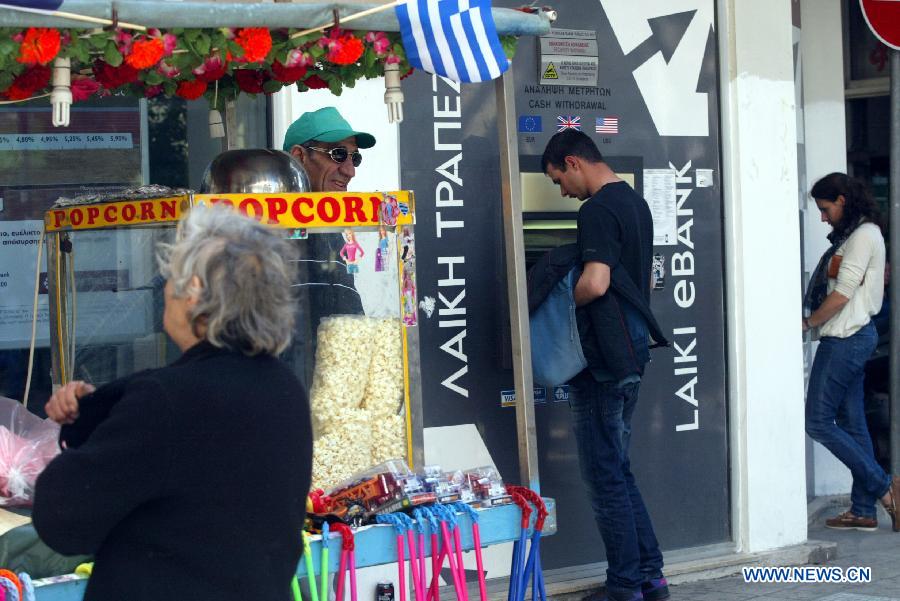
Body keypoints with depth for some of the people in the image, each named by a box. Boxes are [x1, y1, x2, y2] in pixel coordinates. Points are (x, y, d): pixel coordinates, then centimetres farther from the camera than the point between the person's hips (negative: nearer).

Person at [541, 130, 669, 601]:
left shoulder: (598, 210, -15)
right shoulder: (636, 203, 15)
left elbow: (595, 283, -26)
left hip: (603, 358, -10)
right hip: (633, 349, 10)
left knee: (605, 476, -1)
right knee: (618, 470, 16)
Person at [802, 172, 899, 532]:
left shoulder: (863, 235, -12)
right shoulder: (853, 235, 17)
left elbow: (842, 294, -17)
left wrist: (808, 322, -6)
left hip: (846, 339, -10)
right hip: (852, 337, 10)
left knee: (818, 421, -8)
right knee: (852, 424, 8)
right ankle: (863, 511, 10)